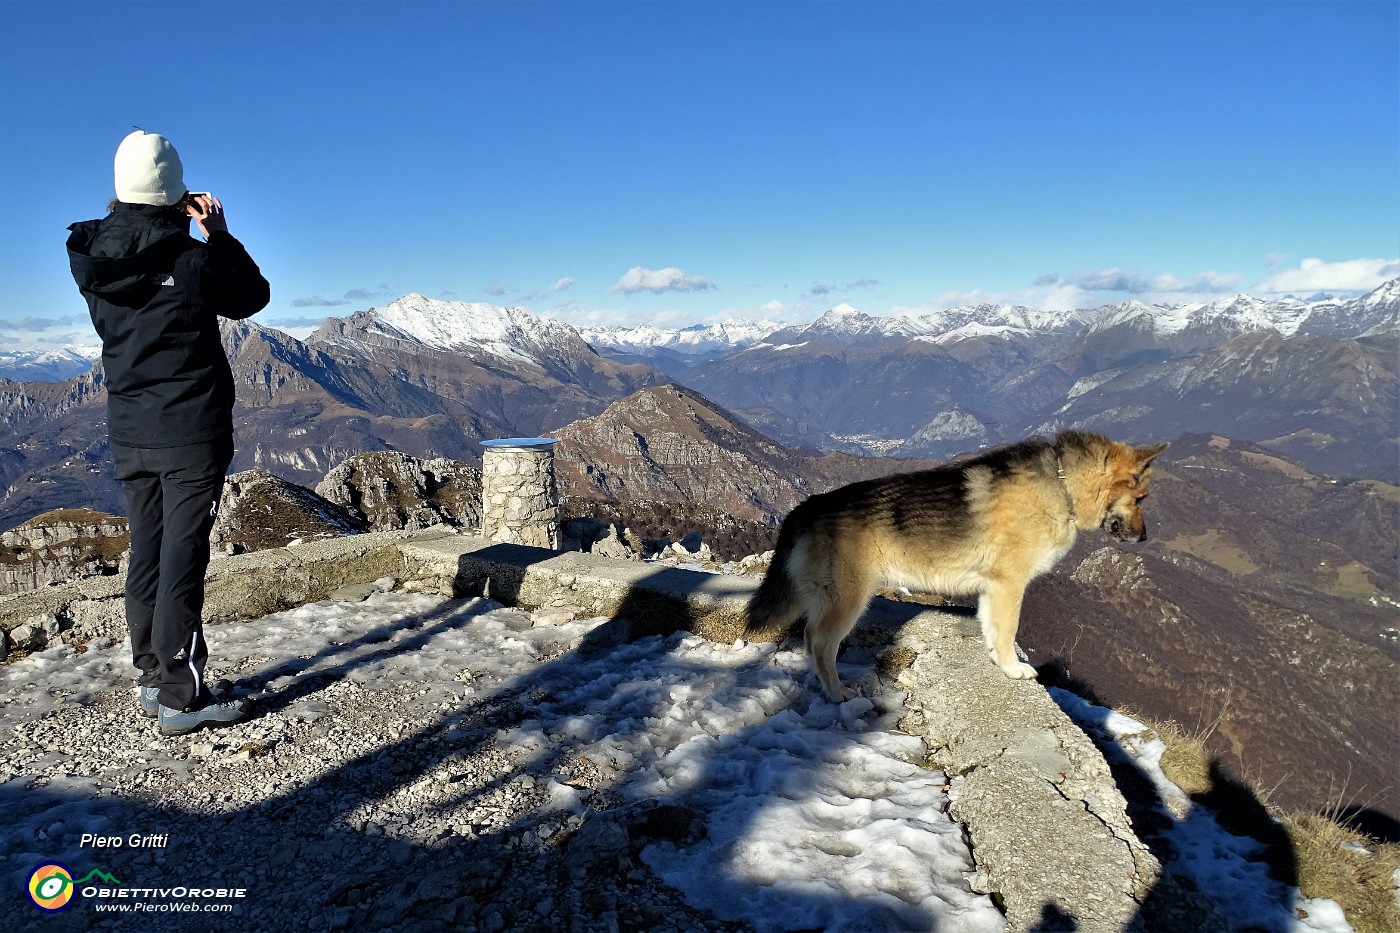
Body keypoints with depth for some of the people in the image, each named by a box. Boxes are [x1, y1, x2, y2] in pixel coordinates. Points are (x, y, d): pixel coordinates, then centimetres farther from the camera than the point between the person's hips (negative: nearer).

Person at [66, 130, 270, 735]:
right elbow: (253, 295, 1)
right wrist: (218, 235, 7)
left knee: (146, 555, 14)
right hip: (191, 433, -6)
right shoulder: (193, 259, -14)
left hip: (129, 434, 6)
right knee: (182, 561, -3)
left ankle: (152, 680, 25)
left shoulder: (92, 258, 1)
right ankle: (181, 699, 3)